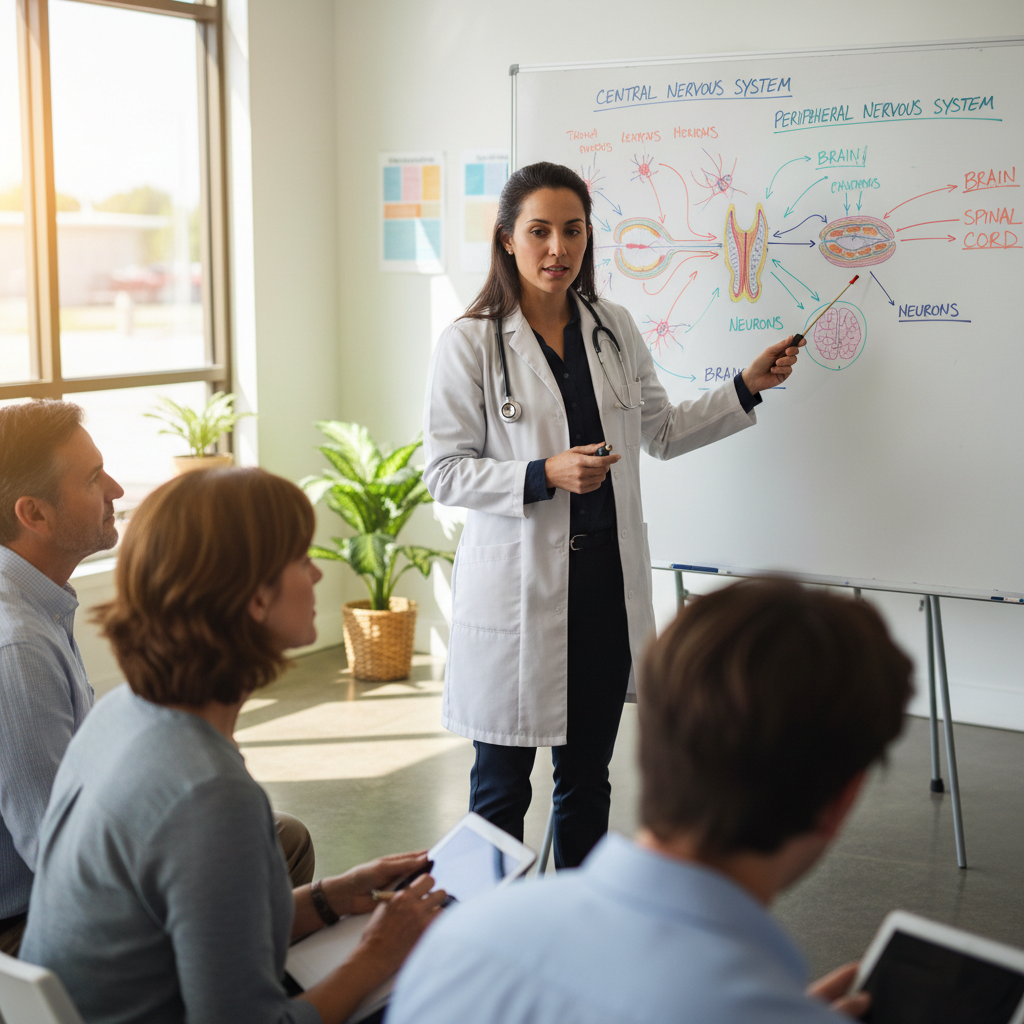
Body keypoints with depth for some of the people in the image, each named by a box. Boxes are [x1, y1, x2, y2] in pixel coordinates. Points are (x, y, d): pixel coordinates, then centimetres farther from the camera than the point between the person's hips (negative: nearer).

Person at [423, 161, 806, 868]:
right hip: (519, 585, -4)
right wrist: (546, 475, -21)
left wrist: (748, 388, 10)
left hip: (607, 578, 5)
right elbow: (444, 471, -9)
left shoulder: (615, 330, 8)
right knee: (502, 786, 6)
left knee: (588, 780, 15)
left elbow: (662, 433, 18)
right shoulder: (470, 344, -7)